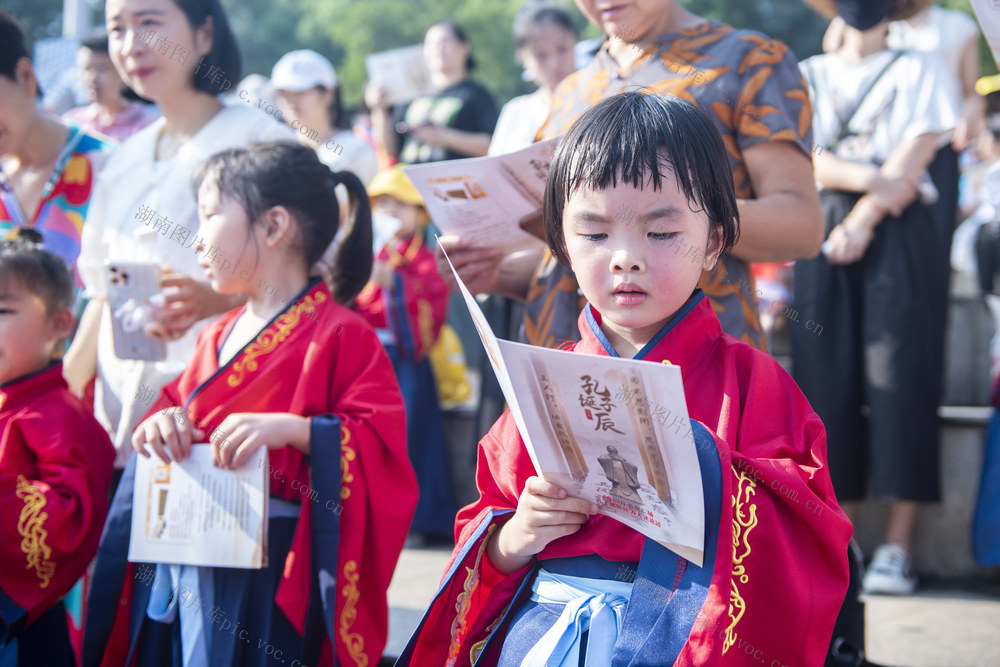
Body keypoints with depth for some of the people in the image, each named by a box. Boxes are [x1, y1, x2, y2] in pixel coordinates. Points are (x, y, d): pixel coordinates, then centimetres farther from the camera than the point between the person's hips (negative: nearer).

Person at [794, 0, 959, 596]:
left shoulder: (919, 71, 10)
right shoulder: (807, 76, 17)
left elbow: (909, 165, -1)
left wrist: (863, 222, -12)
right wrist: (867, 177, -13)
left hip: (898, 237, -2)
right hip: (824, 235, 2)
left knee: (899, 377, -11)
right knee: (829, 379, -4)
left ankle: (898, 546, -11)